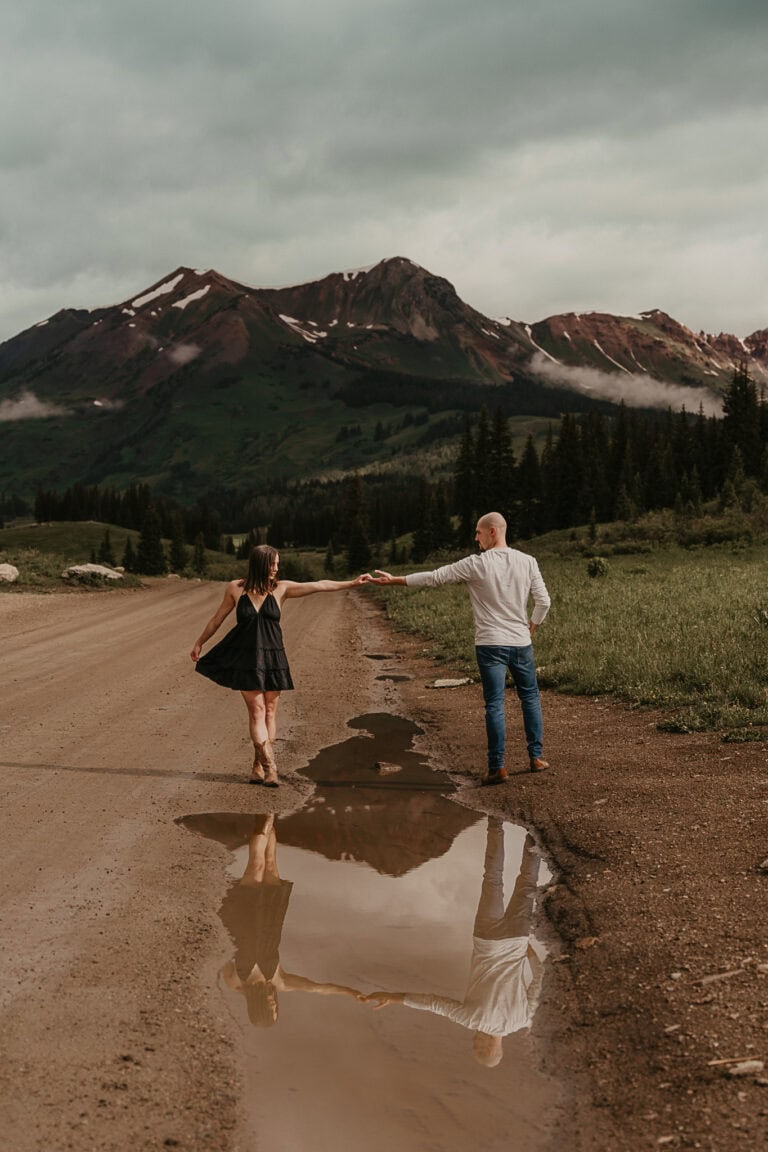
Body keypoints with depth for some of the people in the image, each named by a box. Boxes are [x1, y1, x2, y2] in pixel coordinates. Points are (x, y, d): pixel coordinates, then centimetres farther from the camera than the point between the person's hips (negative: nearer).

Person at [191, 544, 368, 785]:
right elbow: (218, 618, 10)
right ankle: (270, 768, -11)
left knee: (270, 712, 2)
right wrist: (199, 643, 17)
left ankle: (258, 767, 11)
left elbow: (319, 586, -5)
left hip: (272, 657, 2)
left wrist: (352, 583, -10)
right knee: (257, 711, -7)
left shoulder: (281, 588, -1)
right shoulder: (235, 588, -3)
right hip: (246, 658, -2)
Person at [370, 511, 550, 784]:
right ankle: (536, 757, 18)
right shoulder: (527, 562, 0)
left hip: (491, 644, -3)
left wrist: (394, 580, 4)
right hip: (521, 643, 3)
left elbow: (433, 578, -5)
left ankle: (497, 767, -1)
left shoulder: (477, 565, -9)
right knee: (530, 696, 17)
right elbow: (543, 601, 0)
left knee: (495, 705, -2)